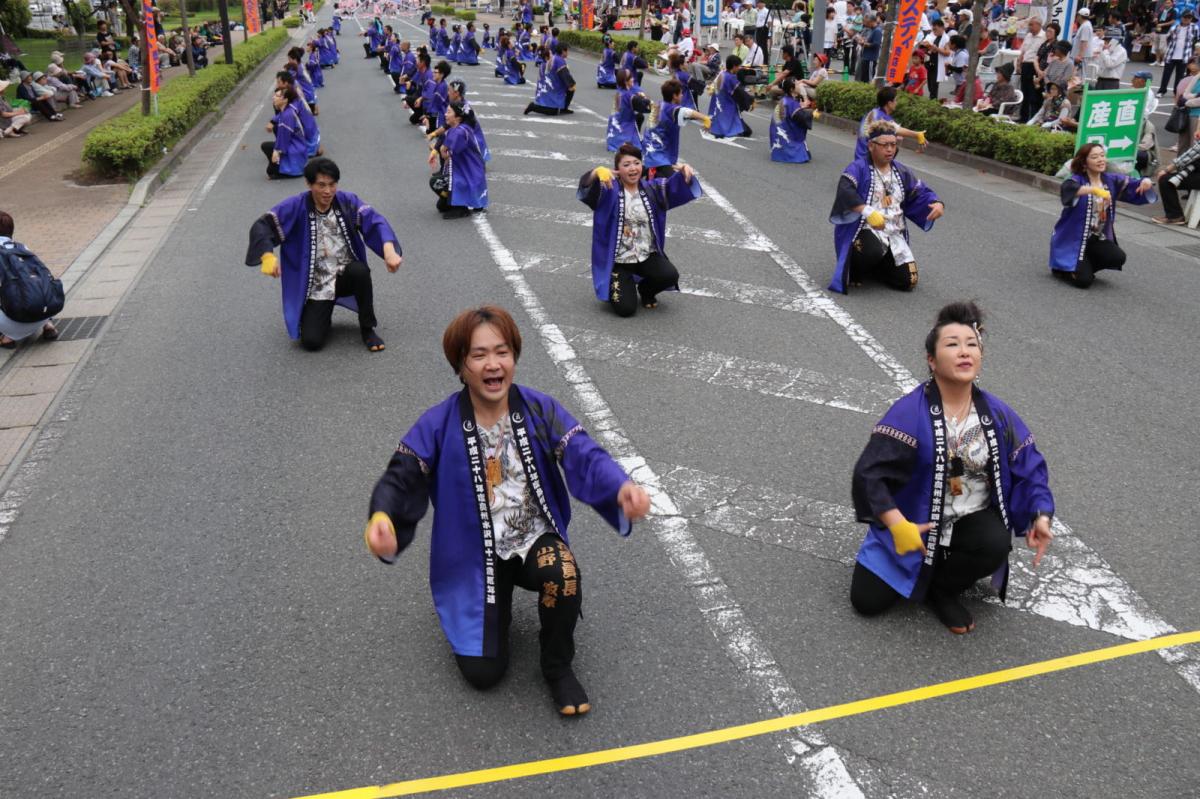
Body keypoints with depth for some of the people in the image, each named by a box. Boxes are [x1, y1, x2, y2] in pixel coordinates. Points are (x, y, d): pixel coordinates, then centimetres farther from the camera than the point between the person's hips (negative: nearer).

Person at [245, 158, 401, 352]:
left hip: (346, 276, 1)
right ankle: (324, 316, 23)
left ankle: (367, 329, -10)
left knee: (360, 270, -35)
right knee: (311, 341, -17)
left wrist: (389, 249, -39)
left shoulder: (347, 201, -7)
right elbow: (261, 225, -14)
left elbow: (375, 221, -19)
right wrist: (268, 256, -34)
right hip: (316, 287, -1)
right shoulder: (296, 206, -11)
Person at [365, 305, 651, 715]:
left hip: (536, 539, 0)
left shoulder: (540, 410, -11)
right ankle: (496, 607, 28)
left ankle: (557, 667, -4)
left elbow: (584, 457, -22)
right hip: (475, 557, 0)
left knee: (564, 573, -35)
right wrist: (382, 517, -40)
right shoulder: (439, 424, -12)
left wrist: (622, 487, -45)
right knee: (482, 672, -8)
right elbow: (402, 479, -16)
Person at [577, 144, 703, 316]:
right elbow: (588, 187, -26)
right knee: (626, 309, -16)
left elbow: (675, 186, -9)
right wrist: (597, 172, -49)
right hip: (618, 261, -3)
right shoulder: (609, 191, -7)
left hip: (648, 256, 3)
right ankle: (618, 286, 21)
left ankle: (645, 289, 11)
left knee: (670, 276, -25)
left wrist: (685, 172, -32)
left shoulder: (652, 188, 4)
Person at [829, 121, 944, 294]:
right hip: (864, 230, -6)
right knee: (874, 252, -41)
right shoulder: (859, 168, -8)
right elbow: (845, 190, -26)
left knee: (908, 281, -4)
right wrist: (867, 211, -39)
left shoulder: (901, 171, 13)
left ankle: (869, 266, 25)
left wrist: (937, 204, -8)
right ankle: (855, 269, -4)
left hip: (894, 235, 7)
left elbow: (921, 193, 16)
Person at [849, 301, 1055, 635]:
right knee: (866, 602, -9)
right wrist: (898, 526, -32)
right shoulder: (909, 412, -21)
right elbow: (870, 473, -24)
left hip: (972, 520, 3)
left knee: (997, 544, -32)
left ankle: (943, 589, 1)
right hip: (913, 524, -2)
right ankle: (926, 569, 23)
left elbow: (1030, 469, 2)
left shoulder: (997, 414, -6)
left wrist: (1041, 516, -15)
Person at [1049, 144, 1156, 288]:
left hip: (1097, 239, 6)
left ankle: (1085, 267, 7)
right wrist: (1094, 190, -53)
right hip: (1072, 239, -5)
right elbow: (1067, 189, -38)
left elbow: (1134, 186, 0)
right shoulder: (1077, 180, -15)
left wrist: (1146, 182, -24)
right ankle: (1065, 268, 15)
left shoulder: (1111, 180, 3)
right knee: (1083, 280, -20)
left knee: (1118, 257, -22)